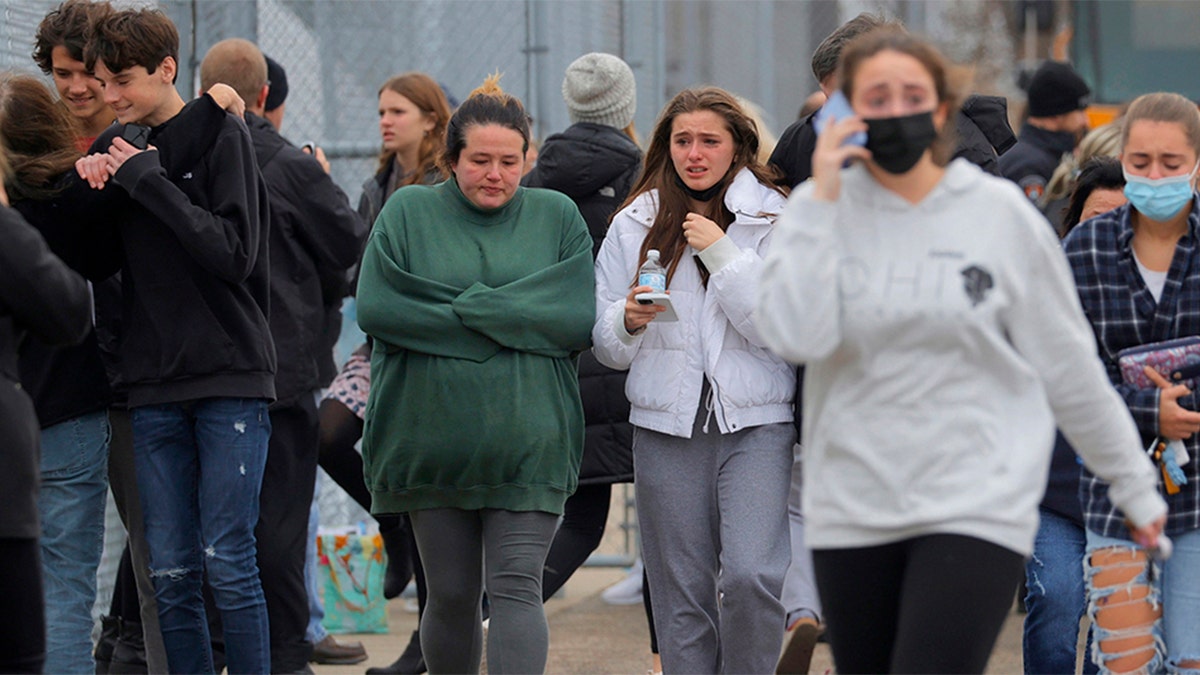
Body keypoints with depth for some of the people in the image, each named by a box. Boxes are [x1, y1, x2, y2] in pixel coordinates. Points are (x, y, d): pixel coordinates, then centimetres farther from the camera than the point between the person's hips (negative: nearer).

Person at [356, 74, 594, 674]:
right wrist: (511, 320, -10)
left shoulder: (557, 218, 6)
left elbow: (580, 319, -5)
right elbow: (375, 308, -8)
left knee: (515, 588, -10)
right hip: (433, 439, 1)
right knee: (450, 596, 8)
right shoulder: (408, 212, 5)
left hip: (527, 444, -1)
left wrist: (463, 310, -11)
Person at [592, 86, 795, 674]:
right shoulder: (635, 225, 10)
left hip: (755, 424, -3)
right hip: (667, 425, 3)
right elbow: (604, 345, 12)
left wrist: (722, 255, -12)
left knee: (752, 575, -17)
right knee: (680, 593, 4)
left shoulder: (773, 219, 1)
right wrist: (628, 321, -10)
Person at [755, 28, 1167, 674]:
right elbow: (795, 337, -16)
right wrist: (821, 202, -14)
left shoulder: (1000, 213, 0)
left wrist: (1133, 483, 12)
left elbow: (1067, 365, 7)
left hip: (976, 504, -2)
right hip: (852, 510, 2)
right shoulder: (821, 211, 1)